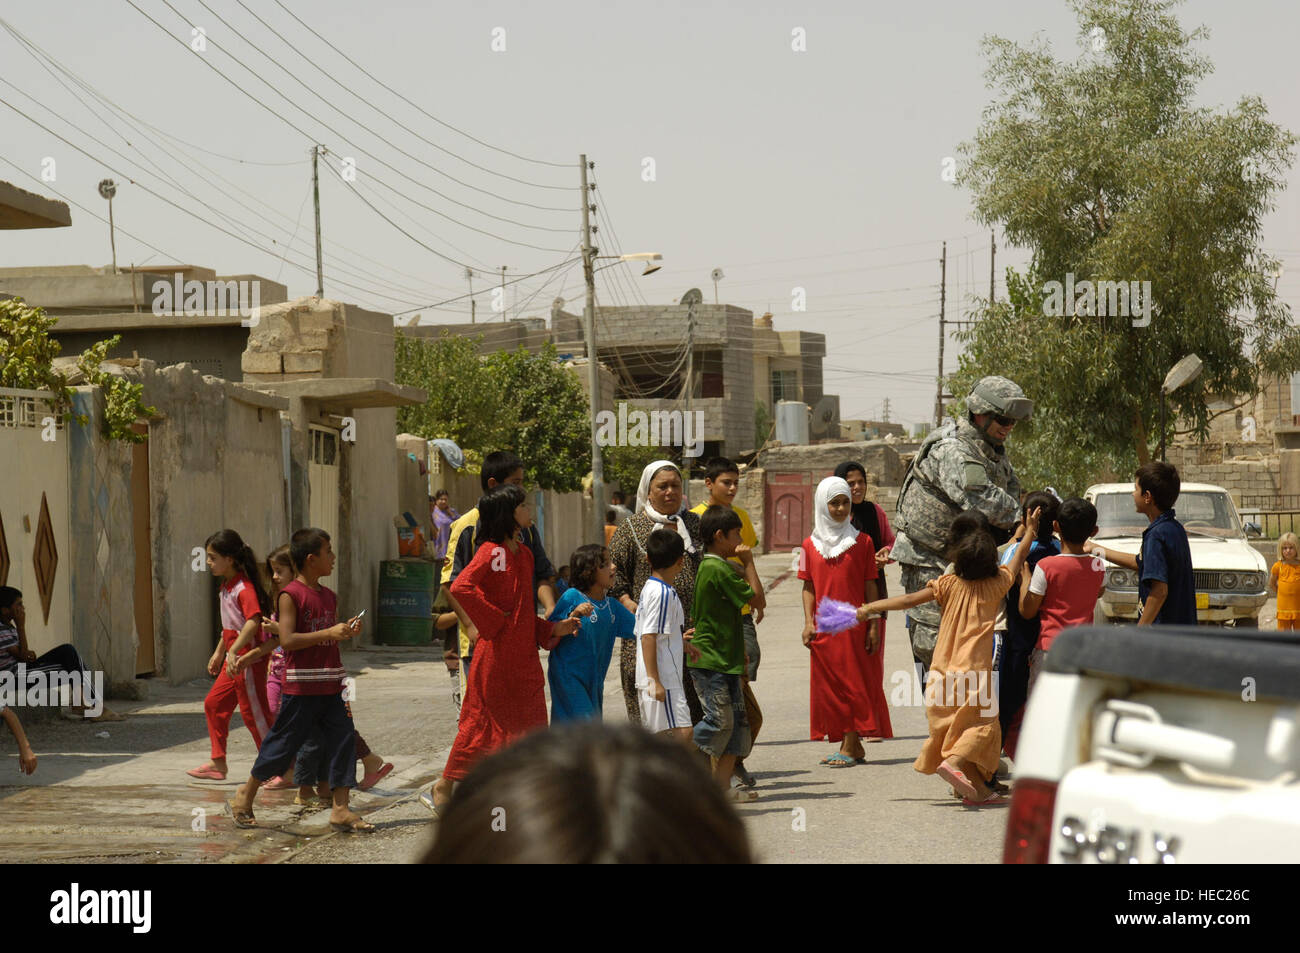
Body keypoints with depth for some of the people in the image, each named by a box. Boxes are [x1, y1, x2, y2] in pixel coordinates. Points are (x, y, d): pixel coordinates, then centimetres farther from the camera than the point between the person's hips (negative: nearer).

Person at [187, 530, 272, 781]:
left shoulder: (244, 588, -19)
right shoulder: (226, 587, 12)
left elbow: (253, 621, -32)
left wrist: (233, 652, -37)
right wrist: (218, 652, 27)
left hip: (249, 659, -10)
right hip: (233, 659, 10)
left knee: (254, 713, -4)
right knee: (214, 704, 12)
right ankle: (218, 763, 18)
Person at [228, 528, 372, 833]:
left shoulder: (329, 596, 13)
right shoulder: (291, 595, -11)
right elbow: (287, 640, -20)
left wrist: (347, 631, 2)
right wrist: (329, 633, -22)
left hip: (329, 687, 7)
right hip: (301, 687, -7)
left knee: (343, 740, -2)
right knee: (283, 743, 2)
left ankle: (341, 810, 0)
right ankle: (246, 795, 22)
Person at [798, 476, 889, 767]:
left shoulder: (862, 541, 2)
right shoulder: (811, 545, 8)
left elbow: (870, 586, 1)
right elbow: (809, 587, 9)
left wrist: (874, 625, -4)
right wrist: (808, 622, -3)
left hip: (854, 624, -3)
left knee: (853, 682, -4)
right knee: (828, 685, 4)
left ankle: (849, 747, -2)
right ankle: (854, 748, 13)